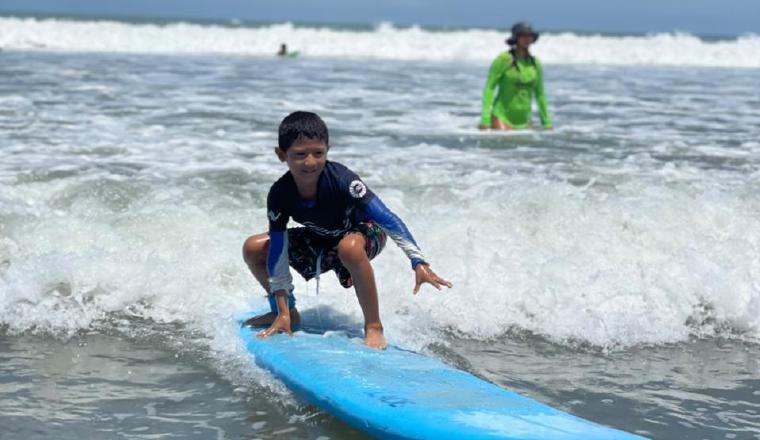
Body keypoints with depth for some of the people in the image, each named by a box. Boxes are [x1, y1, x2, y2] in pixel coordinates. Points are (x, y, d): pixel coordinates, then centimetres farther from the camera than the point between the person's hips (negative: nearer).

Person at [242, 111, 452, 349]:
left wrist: (419, 262, -43)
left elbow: (387, 219, -35)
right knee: (253, 248, -5)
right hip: (322, 239, 5)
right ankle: (290, 314, 15)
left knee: (349, 247, -42)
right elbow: (277, 252, -19)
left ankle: (373, 326, -26)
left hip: (365, 233, -5)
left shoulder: (341, 180, -35)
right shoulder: (280, 195, -24)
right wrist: (283, 312, -20)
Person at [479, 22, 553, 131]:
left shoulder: (535, 63, 8)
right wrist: (485, 119, -15)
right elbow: (489, 88, -8)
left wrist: (547, 123, 16)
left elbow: (540, 94, 16)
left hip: (524, 120, 5)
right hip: (502, 118, -5)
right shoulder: (504, 59, -7)